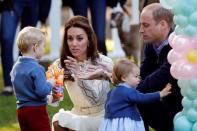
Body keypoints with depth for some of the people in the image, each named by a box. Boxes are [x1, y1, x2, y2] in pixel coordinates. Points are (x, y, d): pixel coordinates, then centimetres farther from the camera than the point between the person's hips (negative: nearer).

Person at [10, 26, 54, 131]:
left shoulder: (16, 67, 7)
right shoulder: (36, 68, -19)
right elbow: (42, 91, -25)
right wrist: (50, 84, -6)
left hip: (21, 109, 8)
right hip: (36, 109, -8)